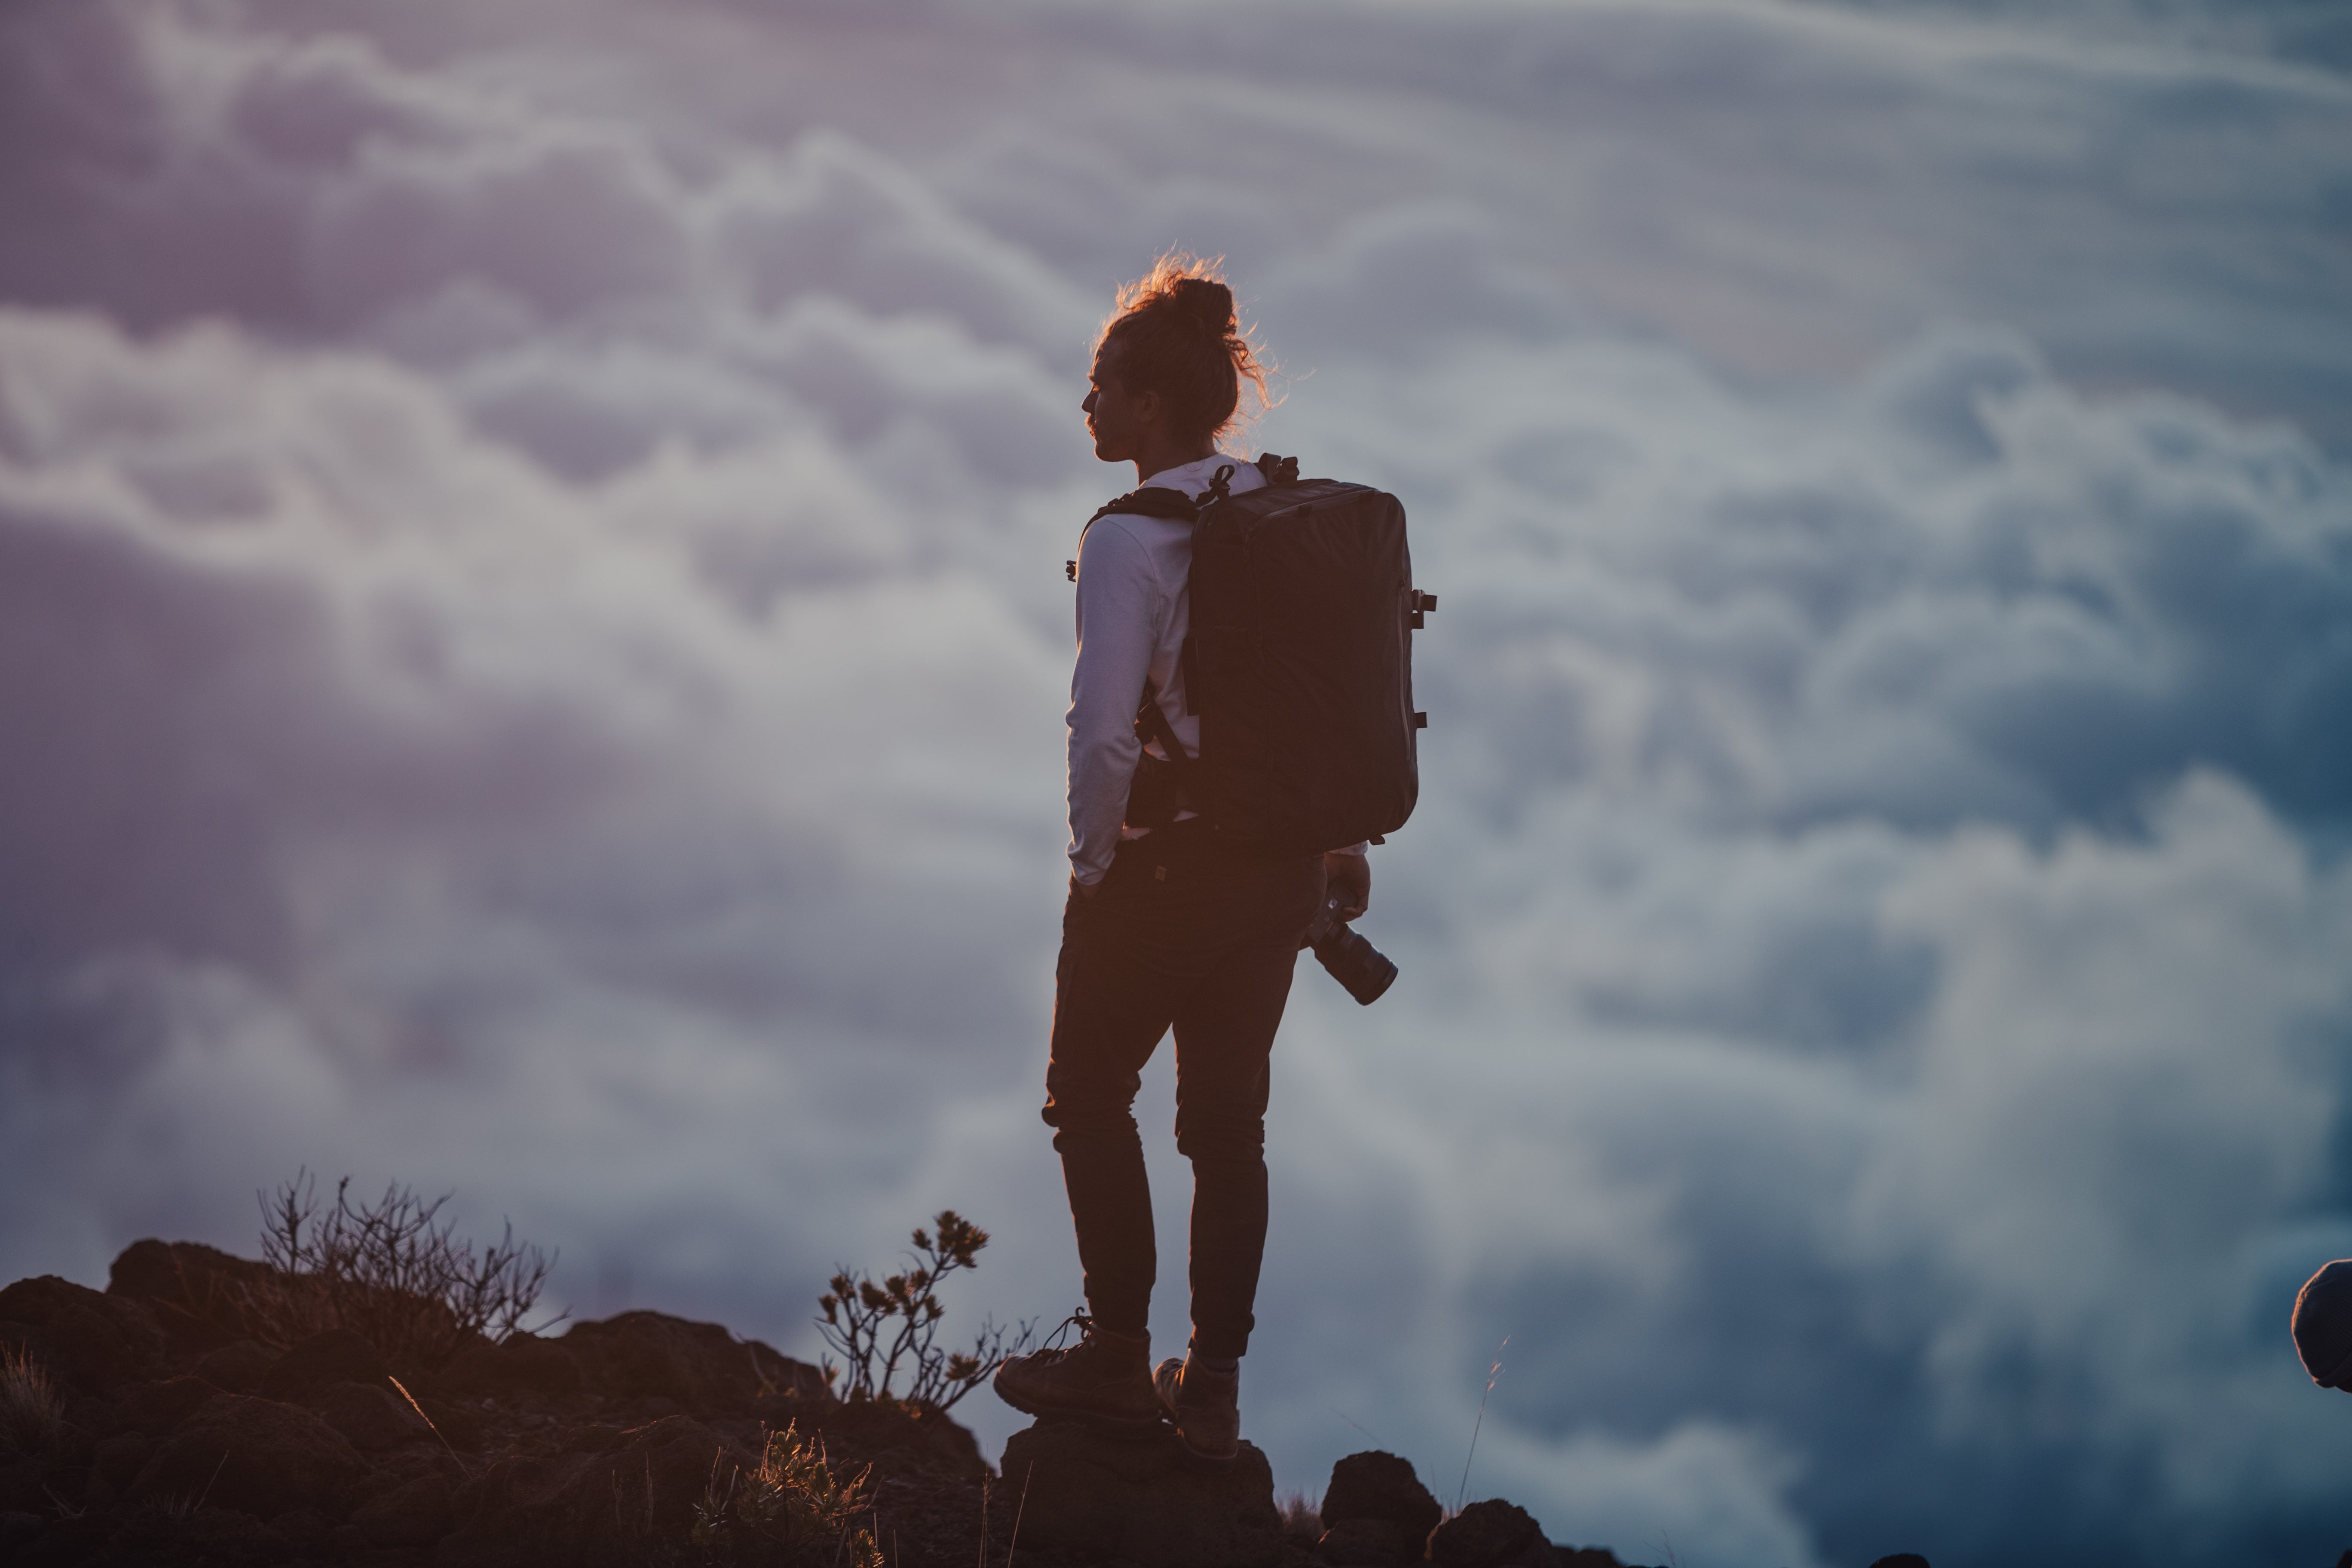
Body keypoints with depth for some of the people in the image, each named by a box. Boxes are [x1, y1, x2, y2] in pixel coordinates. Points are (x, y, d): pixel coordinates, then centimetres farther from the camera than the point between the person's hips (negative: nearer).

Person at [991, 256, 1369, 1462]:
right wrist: (1342, 840, 15)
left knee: (1089, 1095, 15)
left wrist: (1093, 868, -10)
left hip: (1163, 865, -6)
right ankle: (1213, 1393, 21)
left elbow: (1105, 737, -25)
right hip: (1282, 861, 6)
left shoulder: (1130, 543, -20)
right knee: (1229, 1121, 15)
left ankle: (1118, 1360, 20)